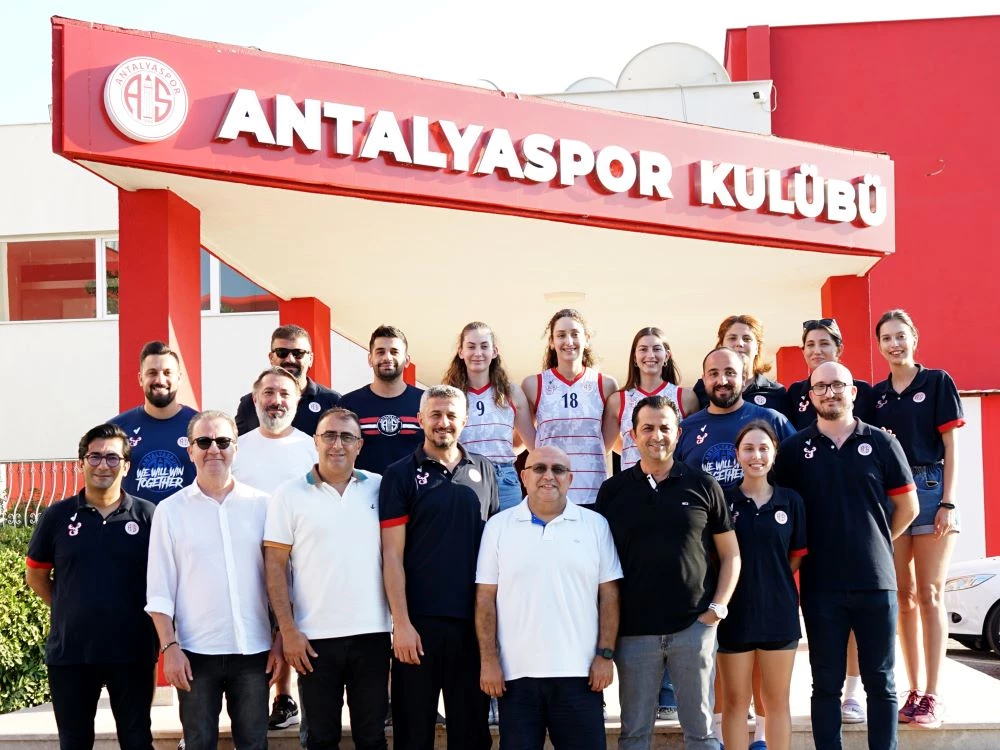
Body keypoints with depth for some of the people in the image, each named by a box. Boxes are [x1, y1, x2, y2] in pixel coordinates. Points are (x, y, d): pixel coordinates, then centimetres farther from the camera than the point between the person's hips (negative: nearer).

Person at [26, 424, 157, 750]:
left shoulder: (148, 515, -2)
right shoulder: (57, 516, 1)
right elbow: (36, 575, 11)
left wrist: (154, 626, 1)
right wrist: (69, 611, 5)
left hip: (132, 652, -1)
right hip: (69, 652, 1)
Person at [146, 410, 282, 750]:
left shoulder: (261, 504, 5)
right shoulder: (170, 510, 2)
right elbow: (159, 589, 1)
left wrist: (280, 640, 2)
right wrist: (169, 647, -7)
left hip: (254, 650, 1)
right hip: (196, 652, -1)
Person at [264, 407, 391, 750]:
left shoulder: (380, 488, 5)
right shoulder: (289, 494, 0)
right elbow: (275, 566, -2)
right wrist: (288, 631, -7)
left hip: (372, 632, 2)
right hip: (315, 636, -1)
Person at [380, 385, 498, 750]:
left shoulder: (483, 471, 9)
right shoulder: (400, 474, -2)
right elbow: (392, 554, -6)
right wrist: (401, 622, -13)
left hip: (474, 619, 3)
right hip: (419, 620, -3)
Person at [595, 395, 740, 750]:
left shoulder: (703, 485, 4)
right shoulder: (613, 490, 5)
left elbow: (730, 554, 8)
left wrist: (718, 607, -3)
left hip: (694, 626, -1)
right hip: (633, 630, 1)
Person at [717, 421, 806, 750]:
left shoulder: (791, 501, 2)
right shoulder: (723, 500, -2)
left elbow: (797, 559, 8)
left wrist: (772, 581, -1)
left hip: (779, 611, 1)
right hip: (735, 612, -1)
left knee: (778, 701, 8)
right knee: (735, 702, 6)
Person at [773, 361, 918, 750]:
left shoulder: (881, 442, 3)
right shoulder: (794, 448, 3)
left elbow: (907, 506, 8)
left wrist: (873, 543, 8)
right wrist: (801, 551, 2)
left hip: (875, 581, 0)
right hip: (820, 585, 0)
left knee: (881, 682, 5)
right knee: (826, 684, 6)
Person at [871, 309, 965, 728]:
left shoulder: (937, 382, 1)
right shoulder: (876, 395, 13)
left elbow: (950, 447, -2)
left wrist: (948, 503, -10)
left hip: (930, 488, -4)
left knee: (929, 595, -5)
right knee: (903, 596, 6)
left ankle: (932, 697, -2)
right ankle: (913, 690, 11)